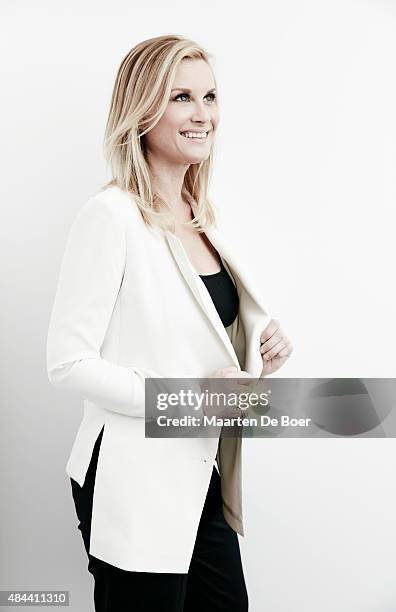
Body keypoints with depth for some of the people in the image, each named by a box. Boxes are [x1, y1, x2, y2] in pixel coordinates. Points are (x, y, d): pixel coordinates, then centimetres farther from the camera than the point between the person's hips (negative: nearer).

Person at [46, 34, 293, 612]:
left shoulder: (203, 217, 8)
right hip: (134, 483, -7)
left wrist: (262, 349, 1)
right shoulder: (111, 214, -16)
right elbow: (69, 362, -18)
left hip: (203, 476, 8)